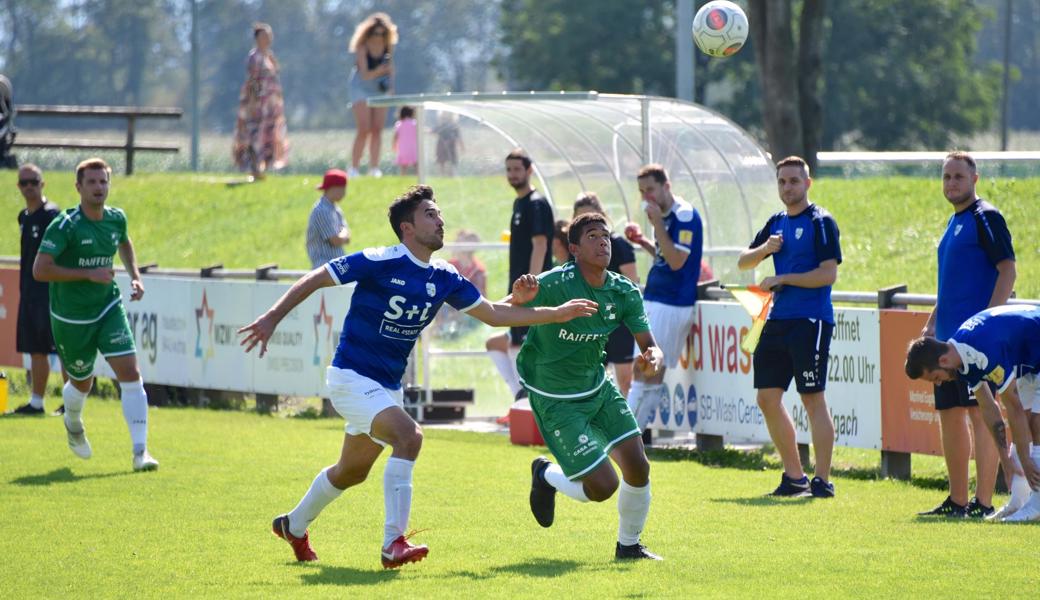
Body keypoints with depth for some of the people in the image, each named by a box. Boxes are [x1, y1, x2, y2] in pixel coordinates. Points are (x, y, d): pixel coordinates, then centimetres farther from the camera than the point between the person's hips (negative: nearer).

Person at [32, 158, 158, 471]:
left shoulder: (116, 219, 0)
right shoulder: (64, 226, -18)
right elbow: (40, 270, -24)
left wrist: (135, 276, 9)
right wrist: (88, 274, -26)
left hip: (108, 308, 4)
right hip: (70, 317, -4)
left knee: (130, 372, -14)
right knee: (82, 383, 13)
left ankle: (140, 451, -14)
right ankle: (73, 424, 49)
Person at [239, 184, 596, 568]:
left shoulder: (443, 279, 1)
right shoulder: (380, 263, -18)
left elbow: (494, 314, 8)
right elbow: (315, 280, -13)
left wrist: (558, 313, 2)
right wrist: (272, 319, -20)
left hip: (387, 387, 8)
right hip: (352, 377, -8)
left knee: (352, 471, 21)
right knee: (408, 436, -28)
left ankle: (293, 526, 46)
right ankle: (393, 544, -29)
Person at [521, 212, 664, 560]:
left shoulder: (624, 292, -6)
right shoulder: (553, 285, -24)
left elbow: (648, 344, -1)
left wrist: (652, 358, -26)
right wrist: (518, 300, -47)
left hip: (597, 387, 6)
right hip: (555, 400, -6)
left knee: (638, 467, -2)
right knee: (603, 486, -10)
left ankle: (629, 545, 24)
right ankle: (546, 476, 23)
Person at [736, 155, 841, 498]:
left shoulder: (821, 223, -7)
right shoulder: (776, 223, 16)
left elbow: (828, 274, -14)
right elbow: (743, 263, 20)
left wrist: (782, 279, -12)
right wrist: (765, 249, -1)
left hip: (810, 322, -8)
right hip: (778, 320, 8)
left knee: (813, 399, -8)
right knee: (767, 397, 8)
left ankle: (822, 480, -6)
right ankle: (794, 476, 16)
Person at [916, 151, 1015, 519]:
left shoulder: (986, 218, -7)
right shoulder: (954, 222, 20)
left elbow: (1008, 270, -14)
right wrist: (931, 324, 21)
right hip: (949, 334, 9)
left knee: (979, 411, -10)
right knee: (949, 413, 10)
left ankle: (983, 502, -10)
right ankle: (957, 499, 17)